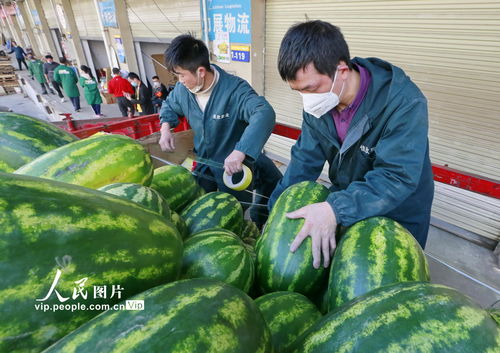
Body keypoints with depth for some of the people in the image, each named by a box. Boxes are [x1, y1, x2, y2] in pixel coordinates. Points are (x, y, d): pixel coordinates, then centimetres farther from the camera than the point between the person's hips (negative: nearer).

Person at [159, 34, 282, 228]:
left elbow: (265, 114, -45)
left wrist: (240, 152, -56)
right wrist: (166, 129, -5)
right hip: (205, 166, 6)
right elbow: (169, 106, 16)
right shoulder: (182, 89, -6)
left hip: (238, 167, -5)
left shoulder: (235, 89, -29)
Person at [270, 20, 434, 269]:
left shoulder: (404, 104, -30)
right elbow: (305, 159, -8)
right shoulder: (318, 101, -12)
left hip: (398, 216, -4)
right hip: (345, 205, 5)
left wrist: (336, 209, -49)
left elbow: (397, 177, -35)